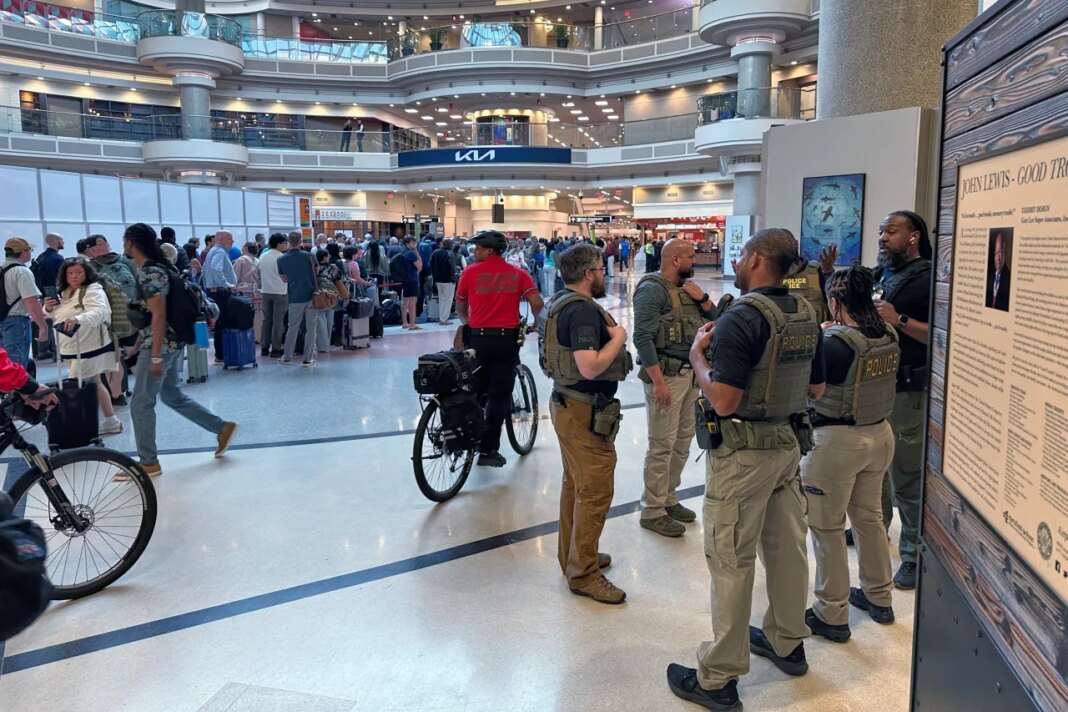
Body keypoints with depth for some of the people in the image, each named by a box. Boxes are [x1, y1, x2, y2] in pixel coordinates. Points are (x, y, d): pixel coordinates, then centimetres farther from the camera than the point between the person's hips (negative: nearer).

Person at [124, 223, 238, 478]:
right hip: (172, 343, 10)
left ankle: (148, 463, 9)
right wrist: (137, 347, 24)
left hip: (161, 345, -10)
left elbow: (159, 316, -22)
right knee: (172, 395, 19)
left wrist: (155, 357, -22)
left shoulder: (150, 273, -18)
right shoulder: (152, 268, 13)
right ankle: (222, 428, 22)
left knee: (141, 404, 0)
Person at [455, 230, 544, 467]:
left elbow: (460, 307, 10)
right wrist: (536, 322, 14)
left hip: (478, 338, 0)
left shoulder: (470, 272, 1)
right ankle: (488, 449, 6)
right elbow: (537, 302, -6)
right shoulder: (518, 274, 2)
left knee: (476, 392, 17)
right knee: (499, 395, 5)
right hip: (506, 338, 0)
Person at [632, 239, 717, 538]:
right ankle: (652, 511, 6)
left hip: (690, 373, 9)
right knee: (662, 445, -4)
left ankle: (668, 498, 28)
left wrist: (702, 298, -2)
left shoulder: (686, 287, 13)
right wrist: (658, 381, -22)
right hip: (666, 374, -9)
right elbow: (643, 338, -19)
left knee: (683, 440, 15)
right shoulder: (652, 289, -12)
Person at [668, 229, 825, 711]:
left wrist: (697, 355, -9)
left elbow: (722, 401, -24)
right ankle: (787, 643, 37)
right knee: (788, 547, 19)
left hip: (742, 452, -8)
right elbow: (816, 388, 14)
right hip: (787, 442, 8)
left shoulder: (741, 317, -20)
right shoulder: (806, 314, 6)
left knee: (731, 561, -1)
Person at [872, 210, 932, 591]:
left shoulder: (929, 279, -9)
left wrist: (899, 320, -21)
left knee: (907, 476, -1)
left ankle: (915, 554, 11)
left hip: (907, 390, -7)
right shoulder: (877, 274, 13)